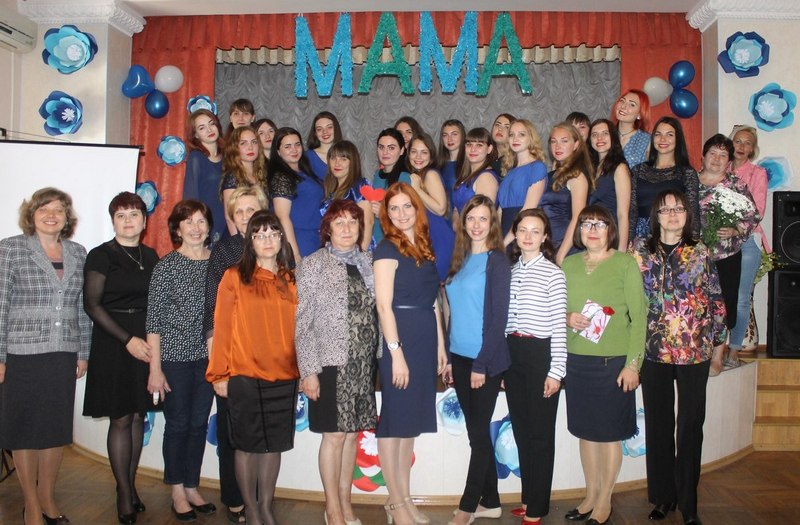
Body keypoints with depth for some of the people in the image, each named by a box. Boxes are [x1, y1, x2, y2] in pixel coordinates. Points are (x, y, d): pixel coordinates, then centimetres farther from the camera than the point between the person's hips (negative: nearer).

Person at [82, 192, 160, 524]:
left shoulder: (151, 256, 10)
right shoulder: (101, 256, -4)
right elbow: (92, 304, -8)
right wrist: (128, 340, -14)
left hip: (146, 342, 4)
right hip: (113, 344, -4)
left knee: (138, 416, 8)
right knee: (120, 419, 0)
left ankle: (131, 484, 21)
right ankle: (124, 494, 11)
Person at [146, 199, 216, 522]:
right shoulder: (167, 265, -5)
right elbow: (154, 319, -6)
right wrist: (155, 368, -10)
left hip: (207, 357, 3)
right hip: (175, 356, -3)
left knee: (199, 423, 11)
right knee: (177, 424, 7)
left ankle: (192, 487, 27)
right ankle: (177, 492, 23)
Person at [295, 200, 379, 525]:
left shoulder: (369, 263, 10)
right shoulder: (313, 264, -2)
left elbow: (375, 312, 11)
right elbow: (302, 323, -6)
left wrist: (377, 356, 3)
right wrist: (308, 370, -10)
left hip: (363, 364, 4)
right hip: (330, 362, -4)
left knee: (353, 432, 10)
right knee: (334, 434, 2)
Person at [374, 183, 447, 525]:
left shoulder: (425, 248, 14)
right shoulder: (387, 249, -6)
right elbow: (383, 305, -13)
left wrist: (440, 344, 12)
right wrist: (396, 352, -18)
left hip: (426, 339, 7)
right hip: (399, 339, -7)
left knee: (412, 420, 12)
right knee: (394, 419, 1)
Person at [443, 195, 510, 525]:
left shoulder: (496, 260, -8)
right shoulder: (461, 260, 12)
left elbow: (499, 317, -12)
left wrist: (481, 364, -15)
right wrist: (450, 358, 10)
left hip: (485, 360, -7)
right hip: (460, 357, 7)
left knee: (478, 433, 4)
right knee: (476, 432, 13)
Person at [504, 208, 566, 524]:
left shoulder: (553, 273, -6)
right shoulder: (510, 271, 10)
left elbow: (559, 325, -8)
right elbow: (505, 317, 12)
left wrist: (556, 370, -12)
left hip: (540, 354, -6)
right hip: (512, 353, 6)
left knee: (540, 432, 3)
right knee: (521, 430, 13)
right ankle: (528, 499, 27)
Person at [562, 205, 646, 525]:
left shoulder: (625, 263, -4)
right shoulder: (569, 264, 8)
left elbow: (638, 316, -7)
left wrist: (633, 363, -12)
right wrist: (567, 318, -8)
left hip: (613, 362, -4)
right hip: (576, 361, 4)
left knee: (609, 433, 6)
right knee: (585, 430, 13)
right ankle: (590, 495, 29)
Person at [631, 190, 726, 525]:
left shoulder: (700, 253, 4)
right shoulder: (640, 250, 5)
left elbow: (716, 300, 5)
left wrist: (718, 343, 3)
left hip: (695, 350, 0)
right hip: (654, 349, 1)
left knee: (691, 425, 4)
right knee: (658, 424, 8)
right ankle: (662, 496, 22)